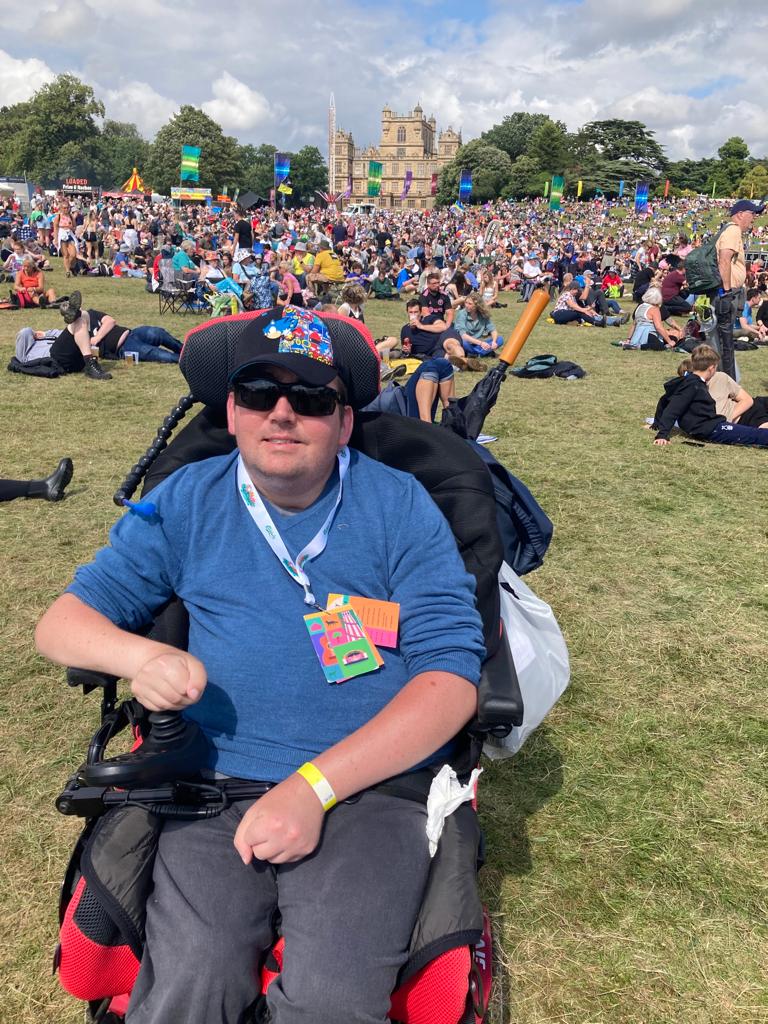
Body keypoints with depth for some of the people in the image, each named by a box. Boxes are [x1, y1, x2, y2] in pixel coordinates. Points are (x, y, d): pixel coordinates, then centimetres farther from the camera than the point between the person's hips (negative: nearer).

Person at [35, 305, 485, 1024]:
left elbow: (452, 676, -5)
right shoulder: (186, 501, 9)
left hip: (371, 782, -1)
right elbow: (62, 621, 12)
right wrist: (140, 656, -13)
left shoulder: (399, 506, 1)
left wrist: (315, 786, -15)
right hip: (216, 783, 2)